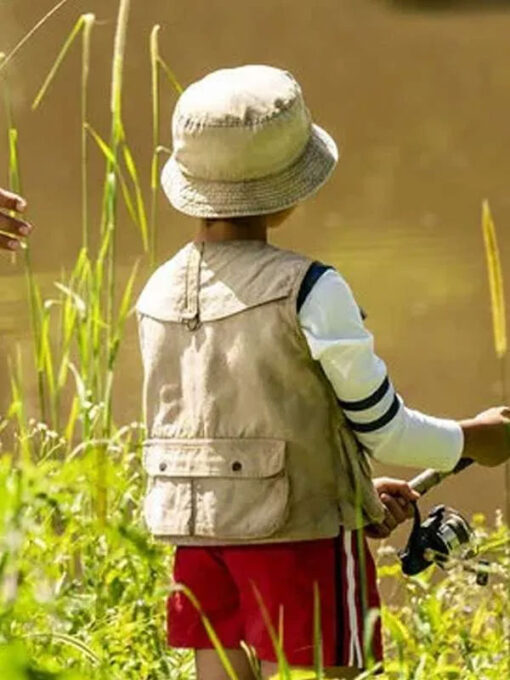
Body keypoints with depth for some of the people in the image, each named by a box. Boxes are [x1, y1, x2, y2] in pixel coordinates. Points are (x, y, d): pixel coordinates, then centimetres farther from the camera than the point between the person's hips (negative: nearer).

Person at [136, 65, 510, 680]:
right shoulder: (309, 291, -13)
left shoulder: (159, 293, 6)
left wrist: (360, 494, 21)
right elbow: (381, 426, -6)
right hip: (300, 531, -6)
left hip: (198, 533, 6)